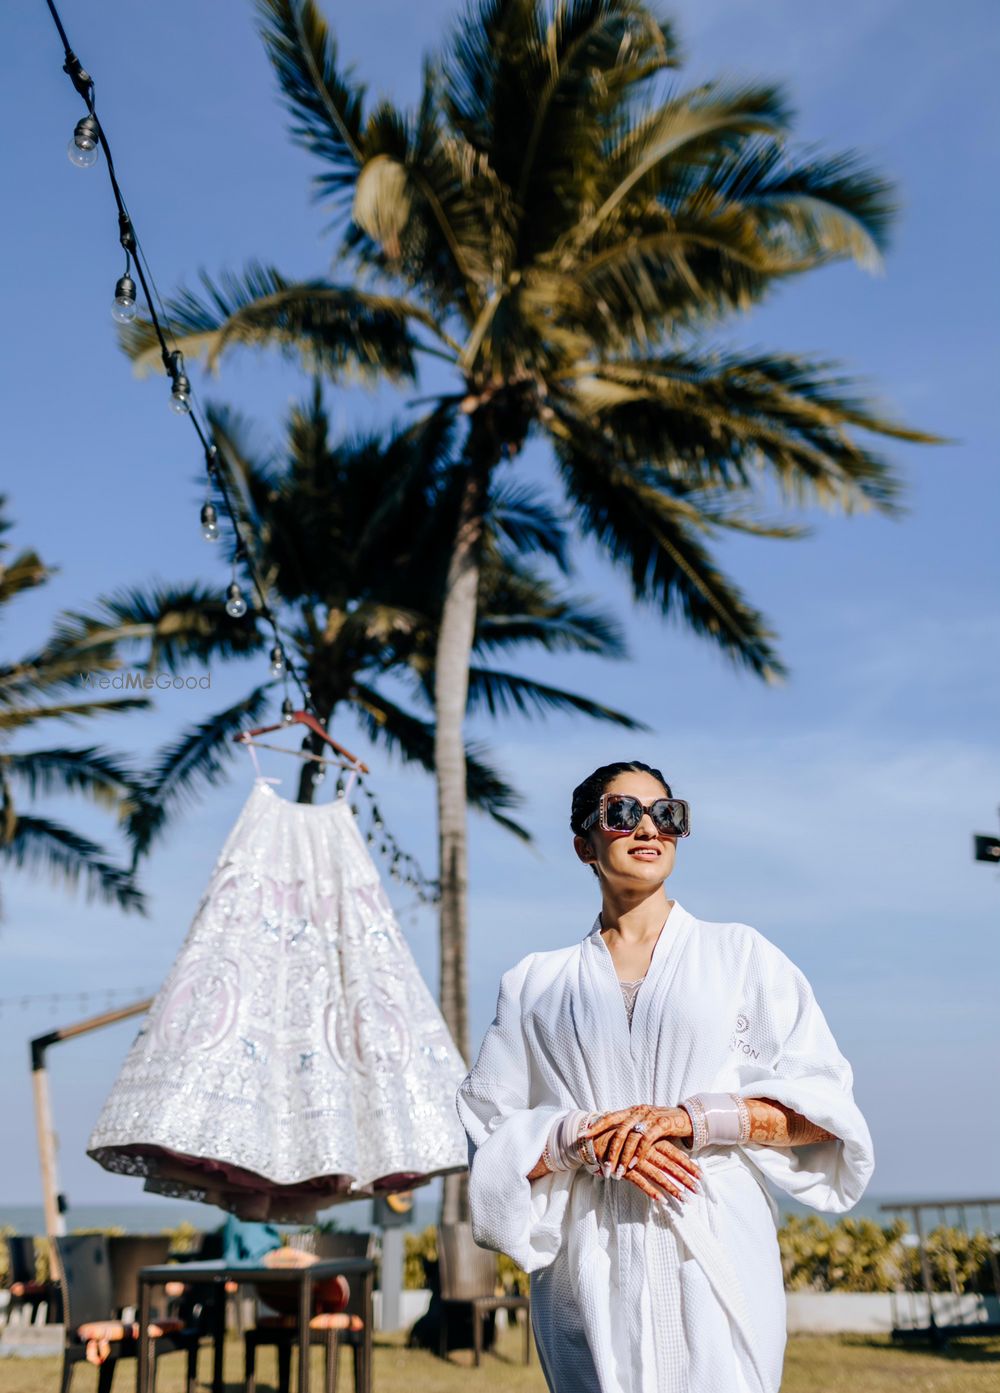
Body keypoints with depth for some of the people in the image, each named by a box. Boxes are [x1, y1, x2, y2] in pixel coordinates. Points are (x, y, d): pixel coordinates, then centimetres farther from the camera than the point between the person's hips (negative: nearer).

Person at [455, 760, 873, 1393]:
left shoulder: (740, 953, 9)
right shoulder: (537, 983, 11)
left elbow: (826, 1104, 2)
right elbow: (490, 1139, 7)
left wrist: (692, 1117, -12)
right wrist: (580, 1136, -12)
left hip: (719, 1257, -1)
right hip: (589, 1270, 1)